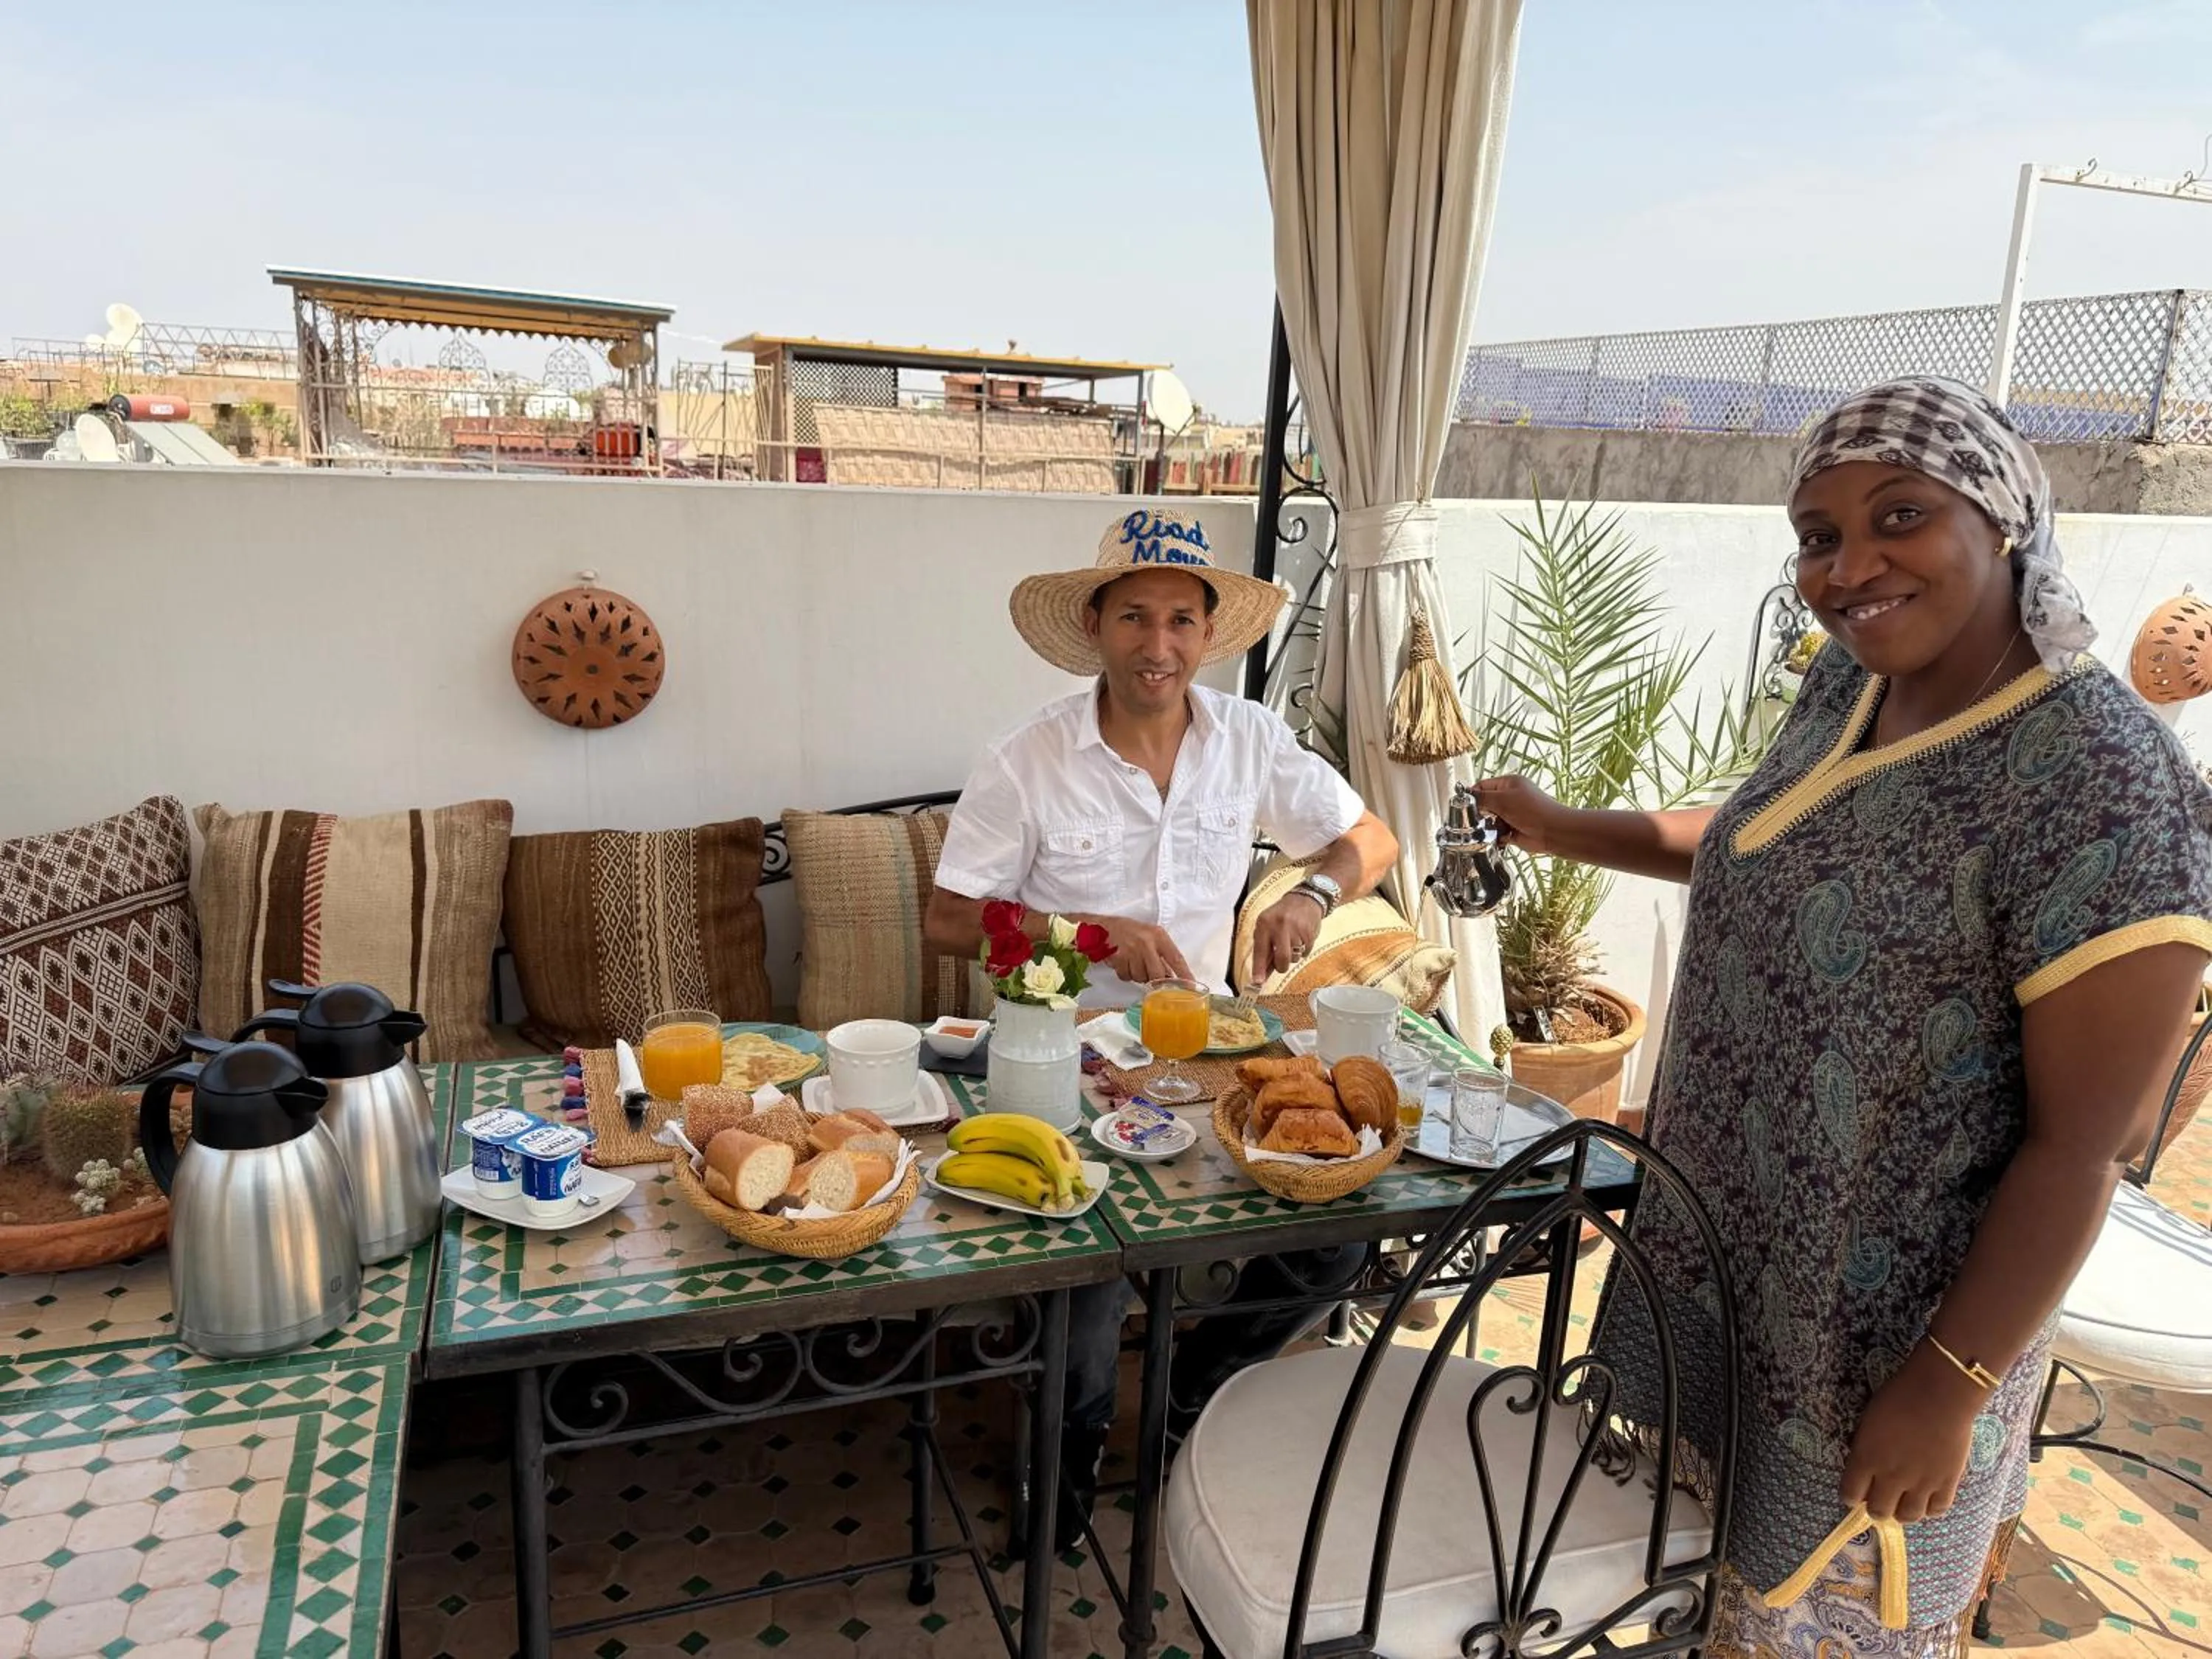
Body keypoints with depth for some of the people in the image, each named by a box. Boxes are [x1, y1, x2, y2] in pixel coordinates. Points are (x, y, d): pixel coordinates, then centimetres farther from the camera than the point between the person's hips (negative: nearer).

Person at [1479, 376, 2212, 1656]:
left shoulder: (2103, 785, -26)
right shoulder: (1848, 684, -2)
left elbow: (2087, 1143, -22)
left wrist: (1951, 1385, -18)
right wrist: (1566, 832, 13)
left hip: (1887, 1318, -7)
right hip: (1730, 1248, 7)